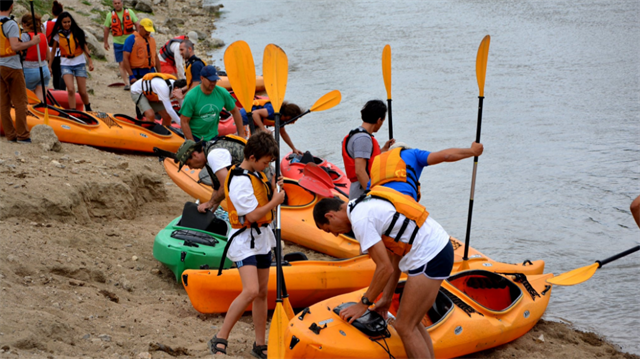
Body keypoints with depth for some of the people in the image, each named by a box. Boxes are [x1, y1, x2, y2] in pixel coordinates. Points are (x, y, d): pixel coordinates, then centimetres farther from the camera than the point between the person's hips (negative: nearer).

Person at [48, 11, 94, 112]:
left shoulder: (77, 32, 0)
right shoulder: (58, 35, 1)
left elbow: (84, 47, 5)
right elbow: (53, 51, 9)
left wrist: (90, 62, 1)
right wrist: (49, 66, 9)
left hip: (79, 63, 0)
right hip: (66, 65, 0)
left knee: (83, 92, 1)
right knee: (71, 89, -20)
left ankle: (88, 109, 29)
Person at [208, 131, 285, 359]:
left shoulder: (257, 174, 10)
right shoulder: (240, 181, -20)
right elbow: (253, 215, -22)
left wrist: (273, 189, 5)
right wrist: (275, 201, -10)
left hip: (262, 239, 9)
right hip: (244, 240, -9)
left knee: (262, 293, 12)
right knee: (250, 291, -22)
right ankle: (220, 340, -13)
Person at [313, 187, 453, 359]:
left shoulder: (360, 220, -14)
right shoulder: (368, 204, 17)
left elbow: (385, 268, -14)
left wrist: (363, 304, -2)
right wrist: (386, 298, 19)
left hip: (429, 258, -10)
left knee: (404, 327, -3)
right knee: (412, 322, 15)